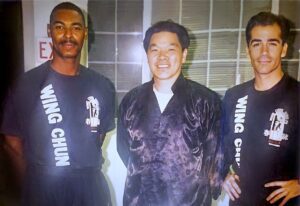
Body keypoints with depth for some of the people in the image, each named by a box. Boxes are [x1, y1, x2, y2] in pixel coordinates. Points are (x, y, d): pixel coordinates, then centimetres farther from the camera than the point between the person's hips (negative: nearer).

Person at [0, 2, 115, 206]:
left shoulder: (102, 86, -2)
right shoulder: (28, 84, -10)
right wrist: (40, 175, 1)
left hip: (91, 186, 3)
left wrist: (86, 167, 6)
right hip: (44, 188, -2)